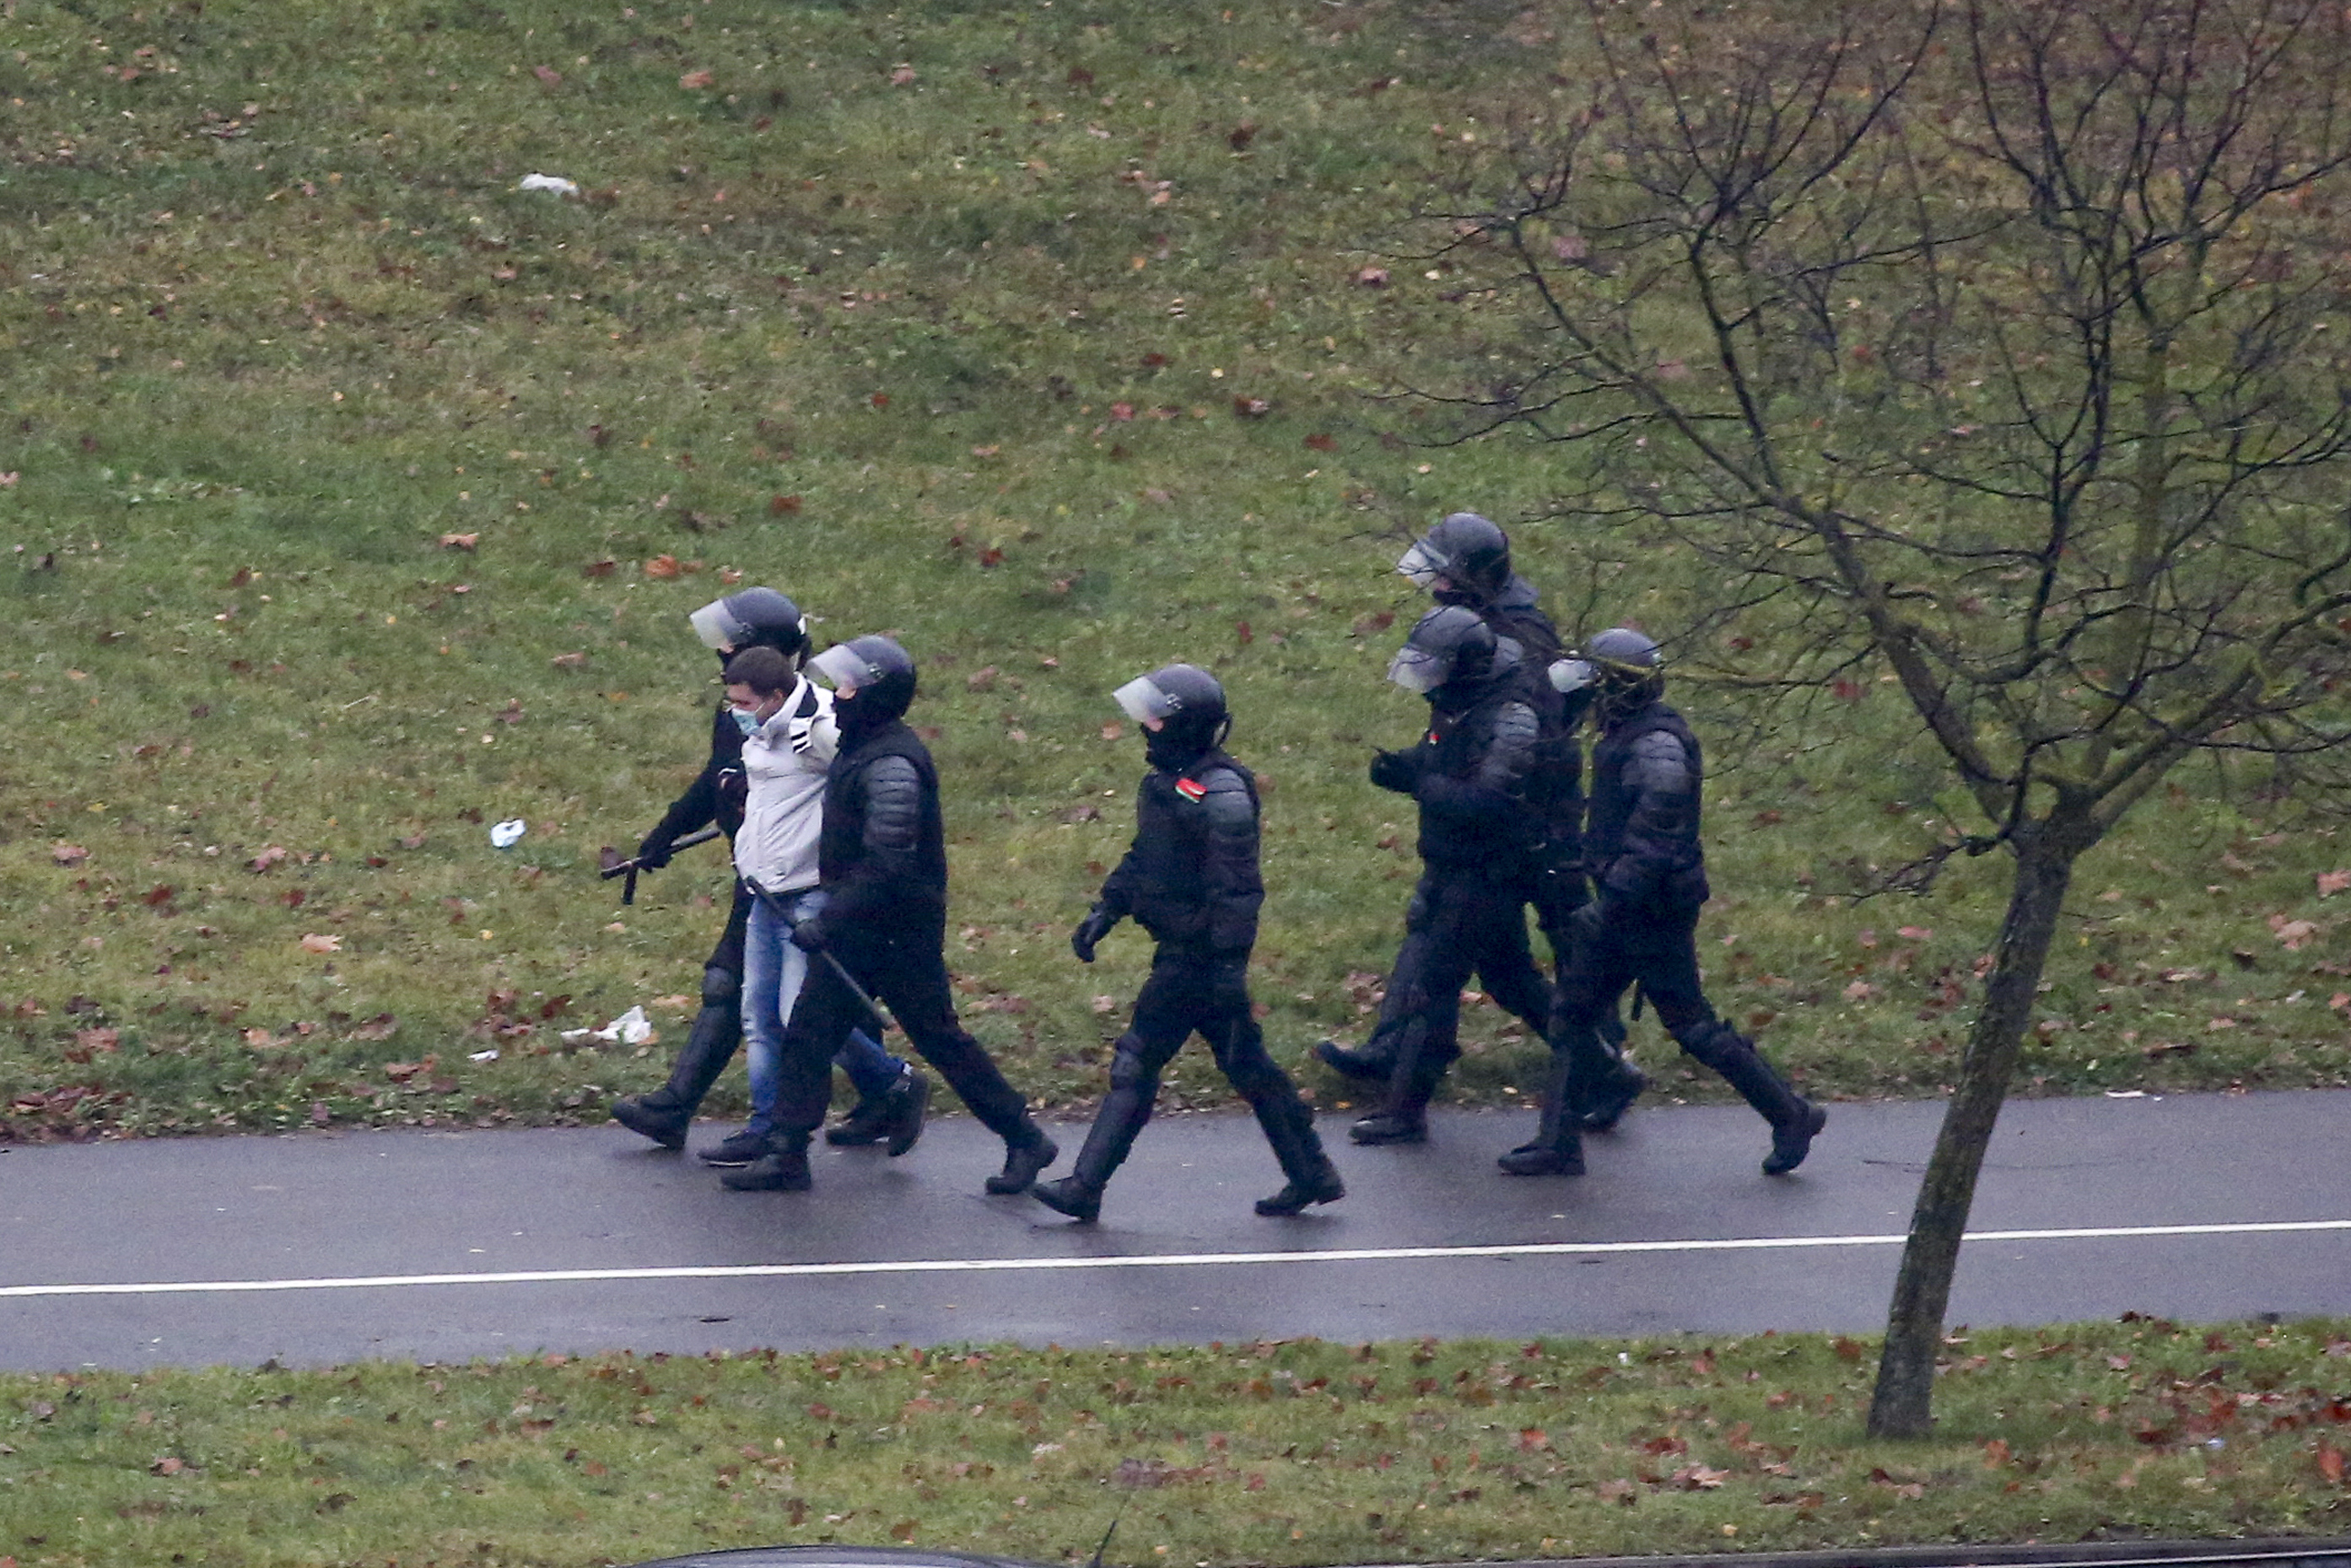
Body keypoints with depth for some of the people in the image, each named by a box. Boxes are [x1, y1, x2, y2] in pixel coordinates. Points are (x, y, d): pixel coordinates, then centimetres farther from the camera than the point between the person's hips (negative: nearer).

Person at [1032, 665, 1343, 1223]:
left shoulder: (1220, 795, -21)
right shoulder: (1169, 783, 10)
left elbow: (1237, 887, -24)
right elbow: (1143, 857, 23)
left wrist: (1229, 964, -26)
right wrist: (1105, 911, 19)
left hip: (1197, 956, -10)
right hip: (1181, 949, 10)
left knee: (1137, 1062, -6)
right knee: (1244, 1062, 15)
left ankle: (1085, 1187, -2)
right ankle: (1312, 1174, 22)